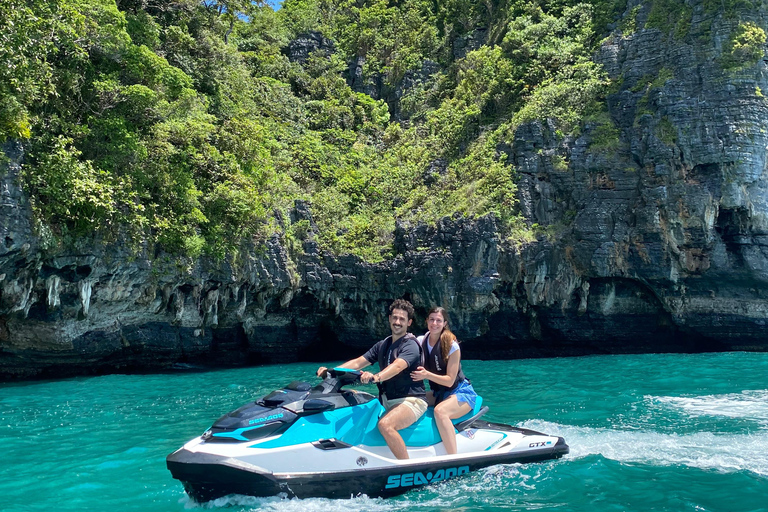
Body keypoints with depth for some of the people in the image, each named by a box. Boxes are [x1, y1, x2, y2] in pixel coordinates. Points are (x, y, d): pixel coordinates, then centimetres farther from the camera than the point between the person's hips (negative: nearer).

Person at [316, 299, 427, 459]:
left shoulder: (410, 345, -10)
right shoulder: (383, 345, 14)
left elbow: (398, 366, -30)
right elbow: (358, 362, 7)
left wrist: (376, 377, -50)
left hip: (412, 400, -8)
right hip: (388, 400, 8)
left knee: (385, 424, -33)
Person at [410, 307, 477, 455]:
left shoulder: (452, 346, -17)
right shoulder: (421, 341, -1)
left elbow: (450, 380, -18)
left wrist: (427, 374, -32)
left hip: (461, 392, -6)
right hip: (438, 393, 7)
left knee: (440, 411, -35)